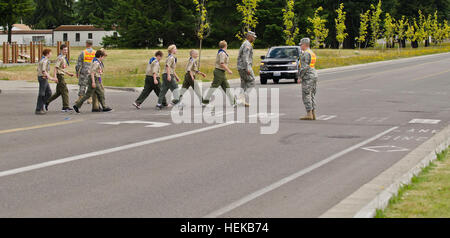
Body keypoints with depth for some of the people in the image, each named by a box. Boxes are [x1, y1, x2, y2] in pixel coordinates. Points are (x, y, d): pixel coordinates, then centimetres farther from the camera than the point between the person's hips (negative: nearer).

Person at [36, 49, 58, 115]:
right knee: (41, 94, -5)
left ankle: (41, 106, 14)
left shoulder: (42, 60, 15)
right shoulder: (45, 61, -16)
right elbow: (43, 71, -24)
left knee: (49, 92, 13)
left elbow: (38, 69, 20)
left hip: (44, 78, 10)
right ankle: (38, 110, -2)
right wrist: (50, 78, -27)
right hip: (43, 78, -10)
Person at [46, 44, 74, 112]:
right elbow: (56, 67, -20)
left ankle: (47, 102, 21)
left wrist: (69, 74, 20)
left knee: (58, 92, 14)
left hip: (62, 75, 10)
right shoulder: (60, 58, -13)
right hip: (59, 76, -10)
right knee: (65, 91, -8)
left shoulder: (64, 58, 17)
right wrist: (55, 76, -28)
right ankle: (65, 107, -5)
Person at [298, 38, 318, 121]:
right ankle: (313, 114, 7)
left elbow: (304, 67, -18)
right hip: (314, 75, 10)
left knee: (306, 95, -8)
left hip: (307, 76, -10)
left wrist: (300, 77, -15)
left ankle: (309, 114, -11)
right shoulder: (312, 53, 18)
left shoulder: (306, 53, -12)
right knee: (312, 95, 9)